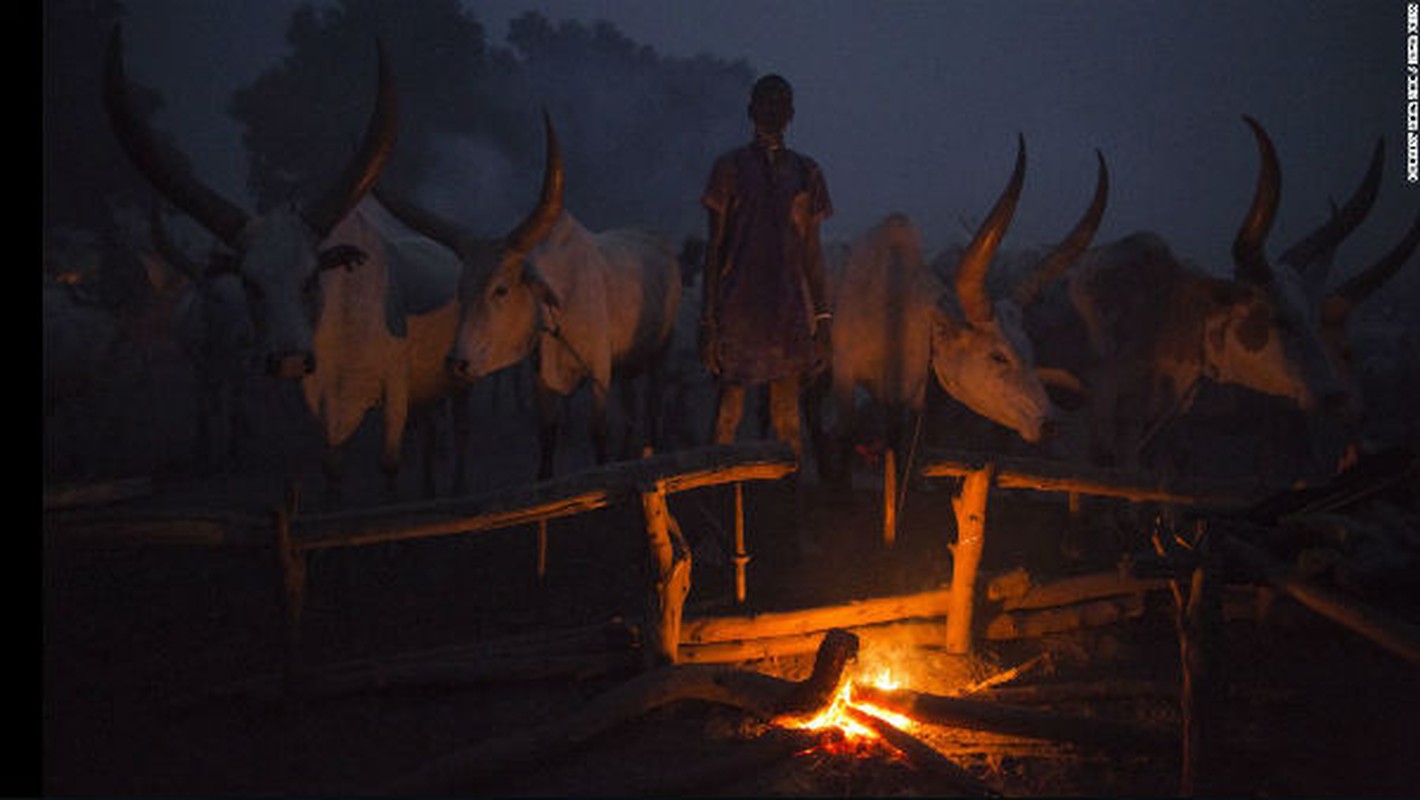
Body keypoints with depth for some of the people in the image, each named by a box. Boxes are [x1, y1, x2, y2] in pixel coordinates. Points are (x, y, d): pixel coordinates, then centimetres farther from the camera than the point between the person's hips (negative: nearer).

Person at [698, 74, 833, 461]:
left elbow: (812, 250, 13)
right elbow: (715, 245, 3)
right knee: (730, 406, -4)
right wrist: (708, 317, -3)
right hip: (738, 308, -2)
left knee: (787, 411, 4)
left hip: (791, 309, 2)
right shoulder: (730, 167, 4)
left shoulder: (805, 172, 12)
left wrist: (822, 317, 7)